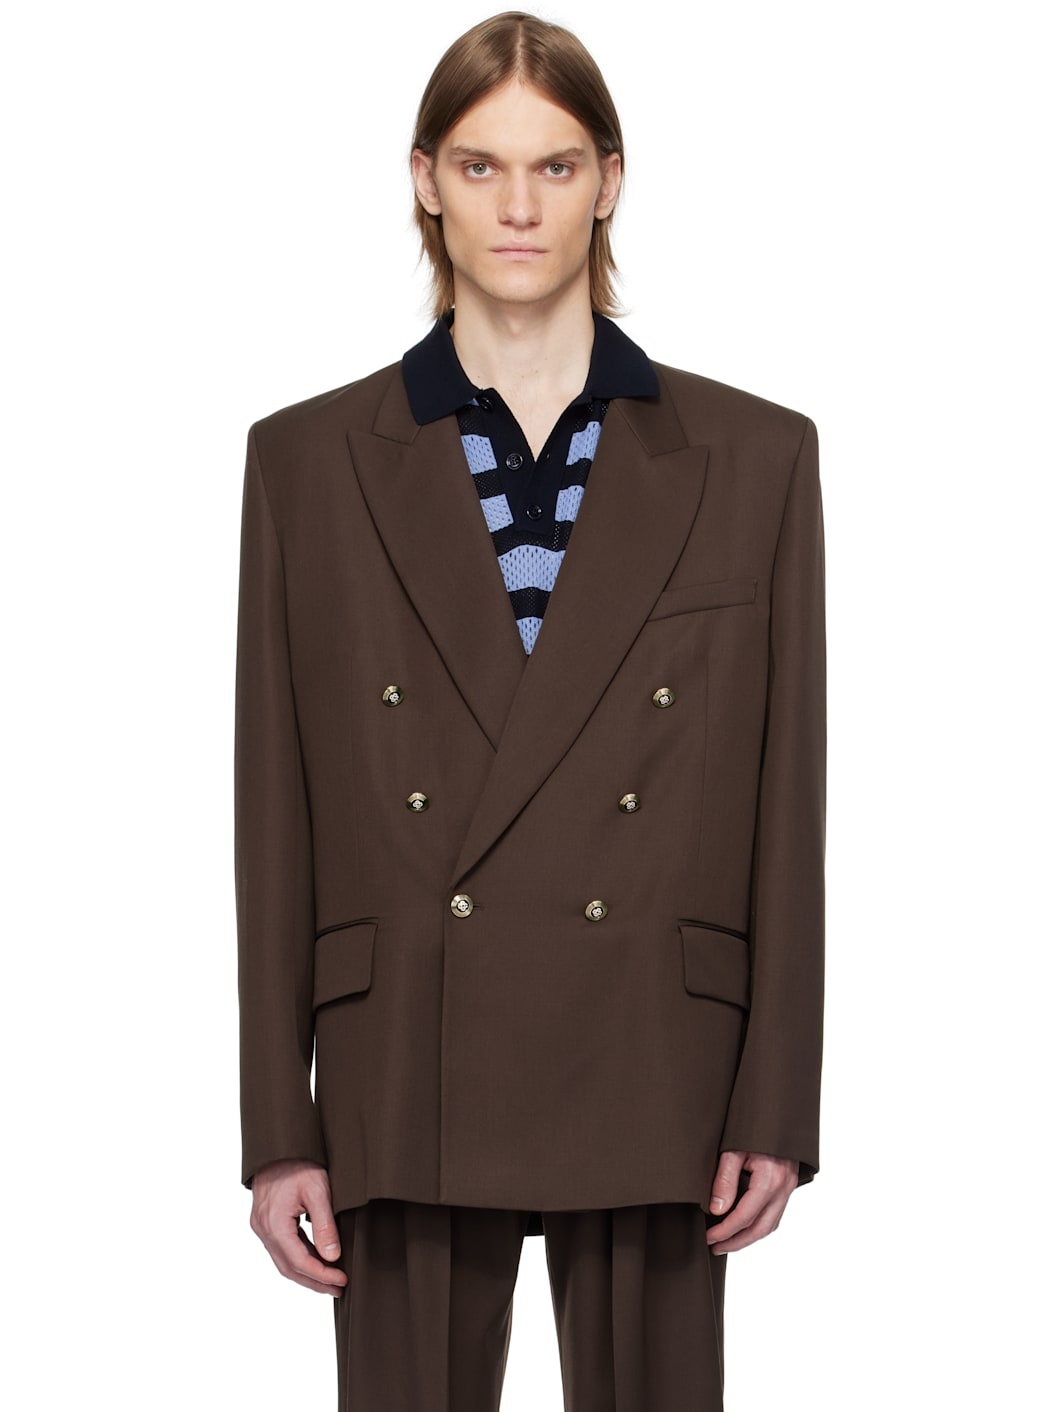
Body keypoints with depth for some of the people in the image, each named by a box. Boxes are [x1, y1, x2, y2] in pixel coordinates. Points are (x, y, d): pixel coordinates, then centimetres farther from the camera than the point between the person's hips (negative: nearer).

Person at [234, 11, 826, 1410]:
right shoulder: (310, 460, 3)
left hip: (653, 1080, 0)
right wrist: (278, 1126, -1)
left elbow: (787, 805, 2)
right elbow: (274, 813, 2)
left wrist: (776, 1108, -2)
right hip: (408, 1081, 0)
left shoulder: (754, 457, 3)